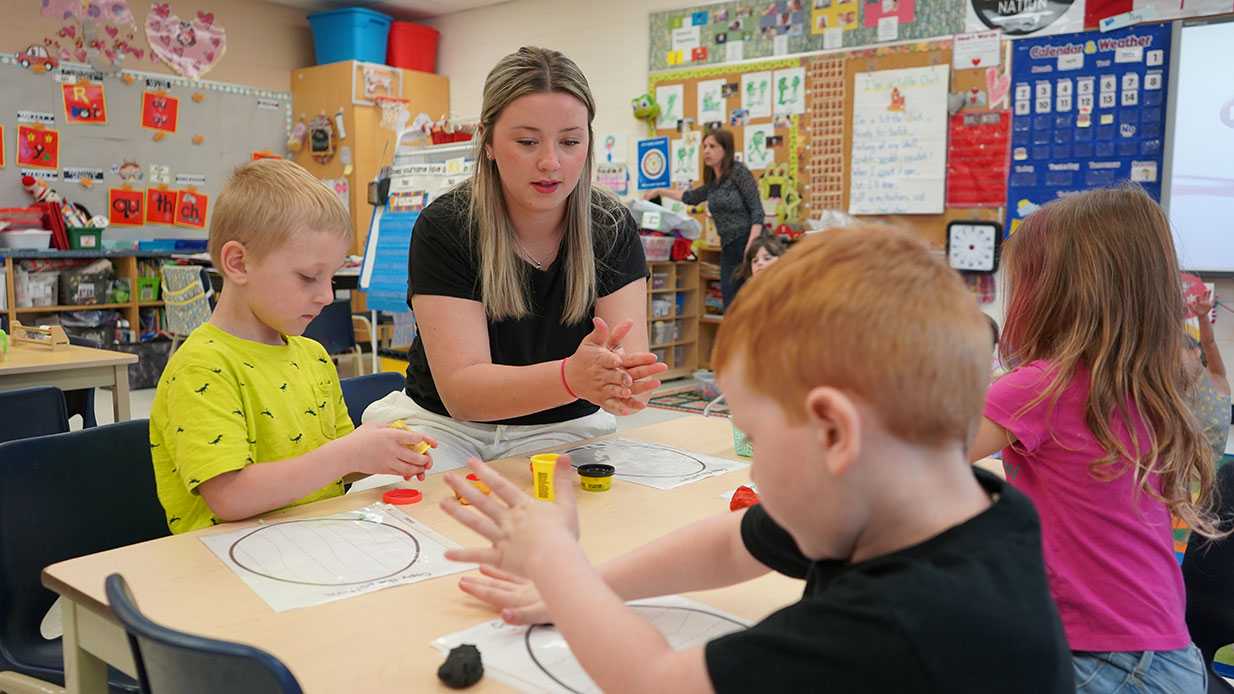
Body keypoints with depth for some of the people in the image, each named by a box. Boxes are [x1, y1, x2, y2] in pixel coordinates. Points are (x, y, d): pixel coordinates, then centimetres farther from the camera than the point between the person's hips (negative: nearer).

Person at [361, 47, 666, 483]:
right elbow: (460, 389, -23)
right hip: (446, 425, -2)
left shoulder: (612, 229, -7)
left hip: (562, 429, 2)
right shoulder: (444, 227, -15)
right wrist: (571, 377, -41)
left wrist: (621, 383, -41)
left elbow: (633, 363, -15)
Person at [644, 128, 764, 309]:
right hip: (728, 248, 7)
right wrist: (660, 191, 36)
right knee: (730, 307, 5)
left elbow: (757, 211, -13)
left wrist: (750, 247, -21)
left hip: (746, 243, -7)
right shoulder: (713, 181, 14)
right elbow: (691, 197, 34)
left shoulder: (739, 172, -7)